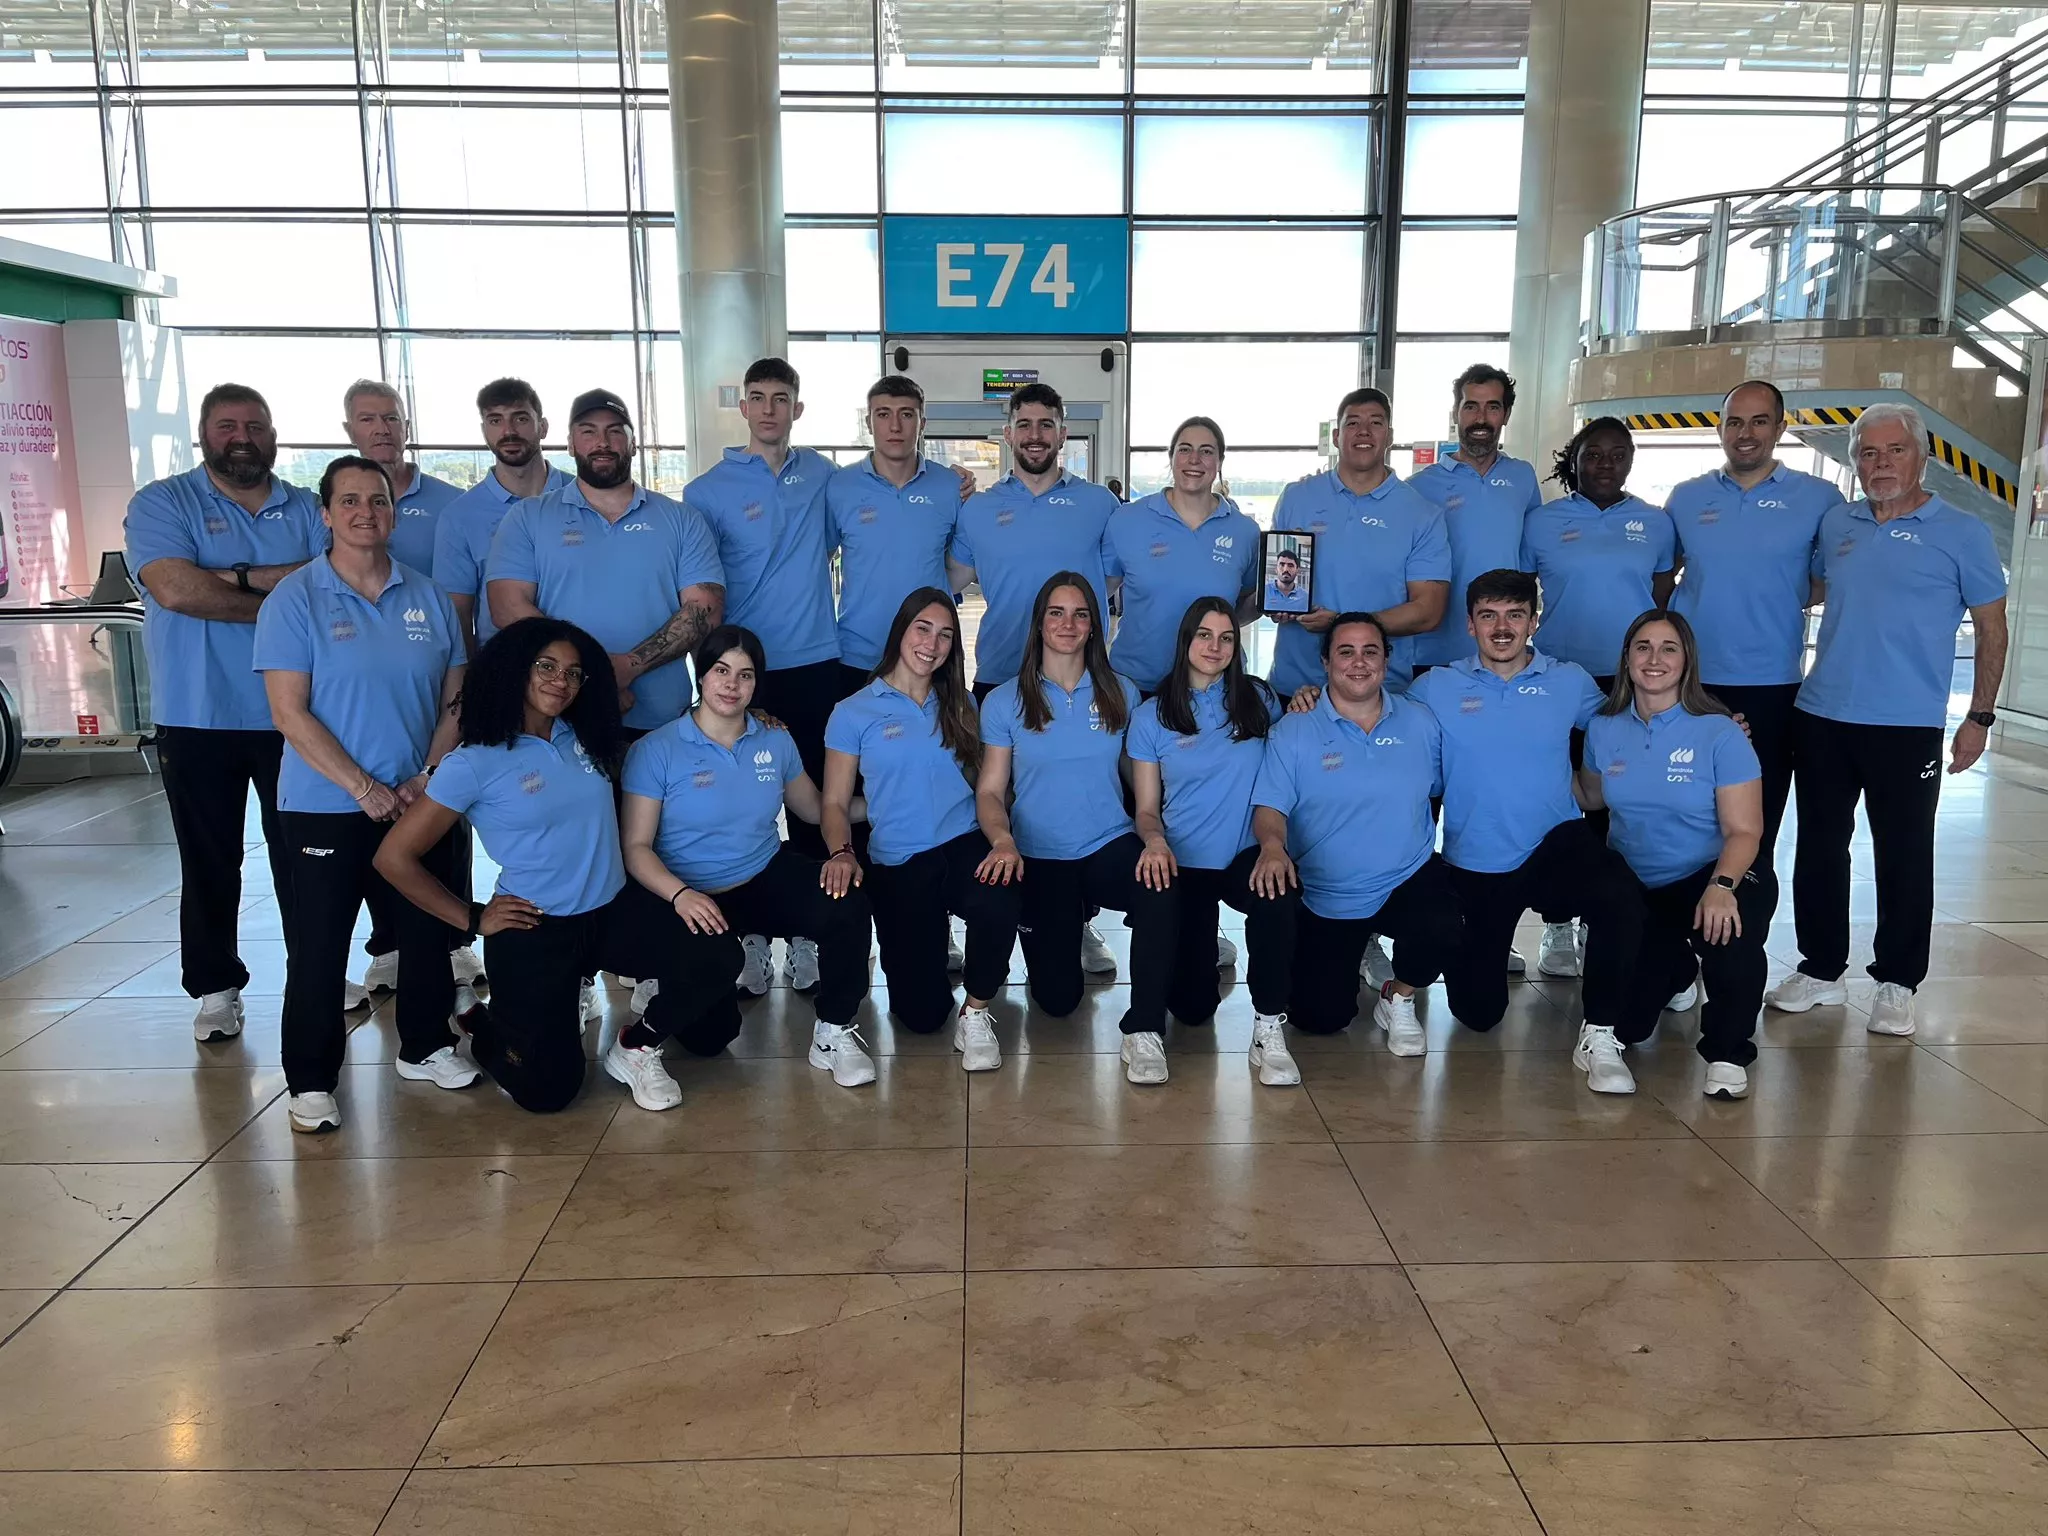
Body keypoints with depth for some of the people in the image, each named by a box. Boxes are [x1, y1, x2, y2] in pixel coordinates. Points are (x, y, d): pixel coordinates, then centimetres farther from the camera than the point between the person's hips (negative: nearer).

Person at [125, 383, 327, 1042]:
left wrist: (239, 578, -17)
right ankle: (215, 988, 21)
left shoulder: (305, 510, 7)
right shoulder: (162, 503, -1)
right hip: (198, 719, -2)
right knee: (210, 861, 9)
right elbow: (174, 588, -18)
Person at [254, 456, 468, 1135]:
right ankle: (310, 1079, 15)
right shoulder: (294, 600, -5)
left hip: (420, 804, 4)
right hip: (325, 807, -3)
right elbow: (290, 712, -10)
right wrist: (364, 788, -16)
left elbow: (454, 699, 7)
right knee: (318, 945, 2)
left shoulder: (430, 597, 6)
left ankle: (425, 1046, 30)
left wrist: (428, 777, -7)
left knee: (427, 931, 11)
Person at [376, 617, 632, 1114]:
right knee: (545, 1091, 2)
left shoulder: (587, 738, 4)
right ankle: (481, 1021, 34)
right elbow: (394, 858, -7)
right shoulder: (474, 763, -10)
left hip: (610, 915, 5)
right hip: (535, 931, -4)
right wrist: (473, 919, -5)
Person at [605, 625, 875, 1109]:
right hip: (688, 896, -4)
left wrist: (842, 850, -8)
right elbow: (636, 846, -11)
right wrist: (680, 894, -30)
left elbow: (815, 810, 15)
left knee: (847, 906, -24)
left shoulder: (776, 742, 5)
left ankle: (834, 1034, -1)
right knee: (713, 960, -38)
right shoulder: (655, 751, -8)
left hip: (766, 881, 5)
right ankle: (634, 1048, -8)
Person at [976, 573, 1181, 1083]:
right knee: (1057, 998, -5)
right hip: (1039, 860, 0)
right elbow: (990, 791, -1)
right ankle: (1066, 933, 32)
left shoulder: (1121, 694, 4)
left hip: (1111, 848, 1)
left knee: (1162, 890, -35)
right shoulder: (1004, 702, 0)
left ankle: (1144, 1031, -19)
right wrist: (1003, 841, -22)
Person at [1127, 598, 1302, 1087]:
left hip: (1247, 856, 0)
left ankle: (1269, 1028, -21)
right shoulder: (1151, 716, 2)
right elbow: (1147, 808, 1)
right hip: (1184, 864, 0)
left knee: (1278, 894, -39)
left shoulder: (1258, 699, 4)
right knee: (1191, 1007, -3)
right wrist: (1154, 840, -17)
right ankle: (1204, 953, 35)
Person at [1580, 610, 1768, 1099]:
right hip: (1631, 885, 4)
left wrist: (1721, 885, -33)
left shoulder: (1720, 734, -10)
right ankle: (1675, 974, 29)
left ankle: (1728, 1056, -10)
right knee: (1629, 992, -13)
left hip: (1707, 879, -3)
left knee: (1733, 937, -38)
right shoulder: (1603, 729, 2)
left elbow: (1744, 831, -15)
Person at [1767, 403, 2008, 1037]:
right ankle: (1820, 970, 24)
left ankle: (1896, 985, 16)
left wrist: (1980, 717, -3)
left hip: (1907, 726, -4)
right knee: (1819, 847, 11)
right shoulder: (1836, 523, 8)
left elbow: (1991, 628, 1)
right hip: (1821, 718, 4)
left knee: (1904, 858, 3)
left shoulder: (1961, 533, -2)